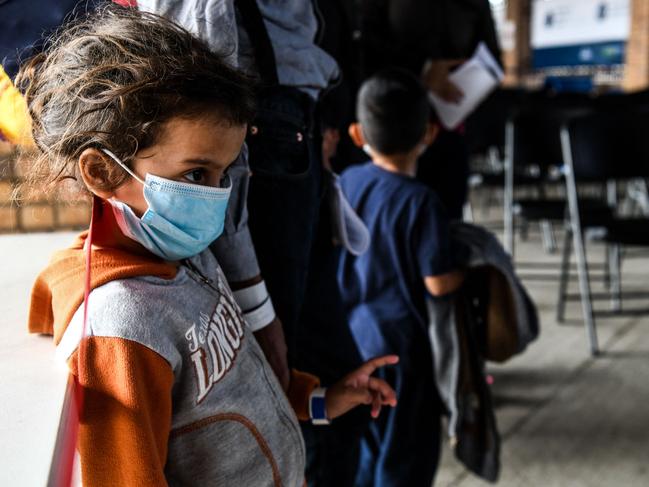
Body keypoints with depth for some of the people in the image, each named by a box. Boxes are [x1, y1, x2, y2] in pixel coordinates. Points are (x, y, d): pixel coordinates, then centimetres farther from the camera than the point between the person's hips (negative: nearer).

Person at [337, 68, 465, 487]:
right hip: (402, 343, -6)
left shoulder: (347, 182, -3)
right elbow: (439, 283, -20)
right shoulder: (420, 202, -22)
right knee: (408, 452, 11)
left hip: (355, 335, 7)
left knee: (370, 446, 24)